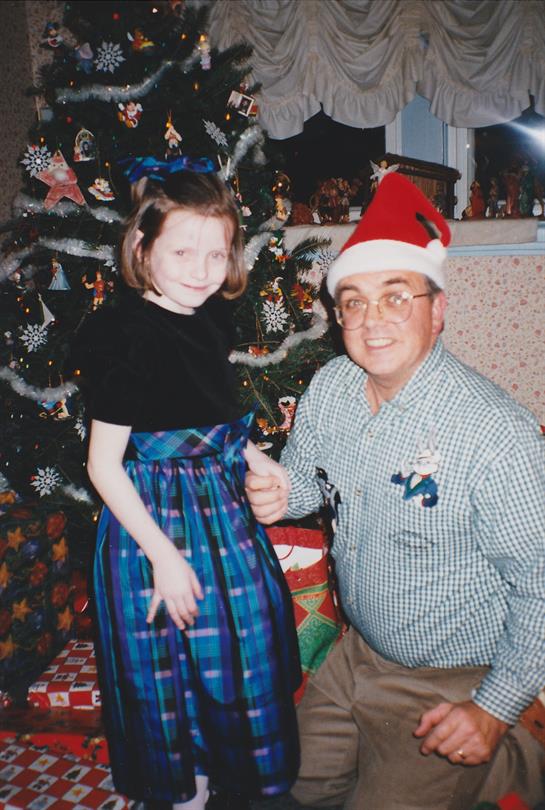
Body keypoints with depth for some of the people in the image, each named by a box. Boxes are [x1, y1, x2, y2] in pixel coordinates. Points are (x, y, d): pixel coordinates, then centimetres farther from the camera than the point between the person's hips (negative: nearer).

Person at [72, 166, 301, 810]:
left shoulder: (208, 317, -1)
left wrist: (254, 458, 3)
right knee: (173, 661, 12)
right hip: (157, 519, -7)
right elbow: (103, 464, -20)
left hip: (223, 505, 8)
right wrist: (164, 555, -18)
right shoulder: (125, 336, -23)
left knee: (244, 640, 23)